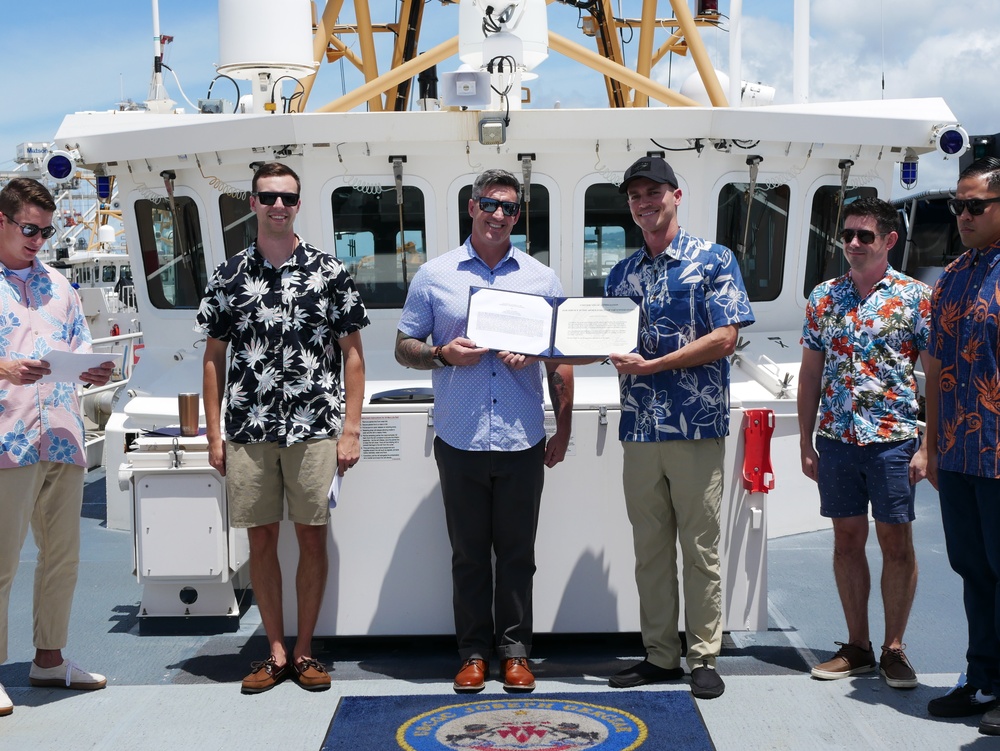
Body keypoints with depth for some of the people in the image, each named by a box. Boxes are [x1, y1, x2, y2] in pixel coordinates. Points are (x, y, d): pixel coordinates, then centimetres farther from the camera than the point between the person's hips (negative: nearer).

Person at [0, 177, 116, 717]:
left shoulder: (58, 284, 20)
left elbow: (81, 348, 20)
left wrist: (95, 372, -1)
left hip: (64, 441, 6)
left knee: (63, 554, 11)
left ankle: (49, 657, 24)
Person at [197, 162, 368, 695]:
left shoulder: (330, 272, 2)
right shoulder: (228, 277, 7)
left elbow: (352, 354, 2)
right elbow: (214, 359, 9)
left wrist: (350, 429, -4)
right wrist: (213, 434, 4)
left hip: (315, 430, -1)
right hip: (248, 432, 2)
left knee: (312, 537, 3)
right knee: (261, 540, 6)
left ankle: (304, 651, 17)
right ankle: (275, 651, 19)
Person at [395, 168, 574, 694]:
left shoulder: (541, 278, 8)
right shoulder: (435, 276, 5)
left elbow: (560, 360, 10)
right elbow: (404, 348, 8)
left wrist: (562, 431, 4)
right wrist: (442, 355, -12)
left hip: (522, 442, 1)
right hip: (460, 440, 0)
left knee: (517, 552, 8)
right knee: (468, 553, 9)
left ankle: (515, 651, 20)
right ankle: (474, 651, 20)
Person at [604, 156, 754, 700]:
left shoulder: (713, 260, -1)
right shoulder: (620, 275, 15)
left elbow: (725, 339, -10)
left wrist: (650, 365, -14)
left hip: (697, 428, -5)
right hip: (639, 429, 5)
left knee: (700, 548, 2)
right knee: (650, 549, 9)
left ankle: (703, 659, 11)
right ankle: (660, 655, 19)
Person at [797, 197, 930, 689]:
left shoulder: (915, 297, -3)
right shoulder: (823, 297, 7)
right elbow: (810, 374, 10)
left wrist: (928, 447, -11)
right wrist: (806, 443, 7)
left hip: (893, 438, -3)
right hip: (837, 439, 3)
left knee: (896, 542, 3)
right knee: (847, 540, 9)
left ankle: (894, 648, 16)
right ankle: (857, 647, 21)